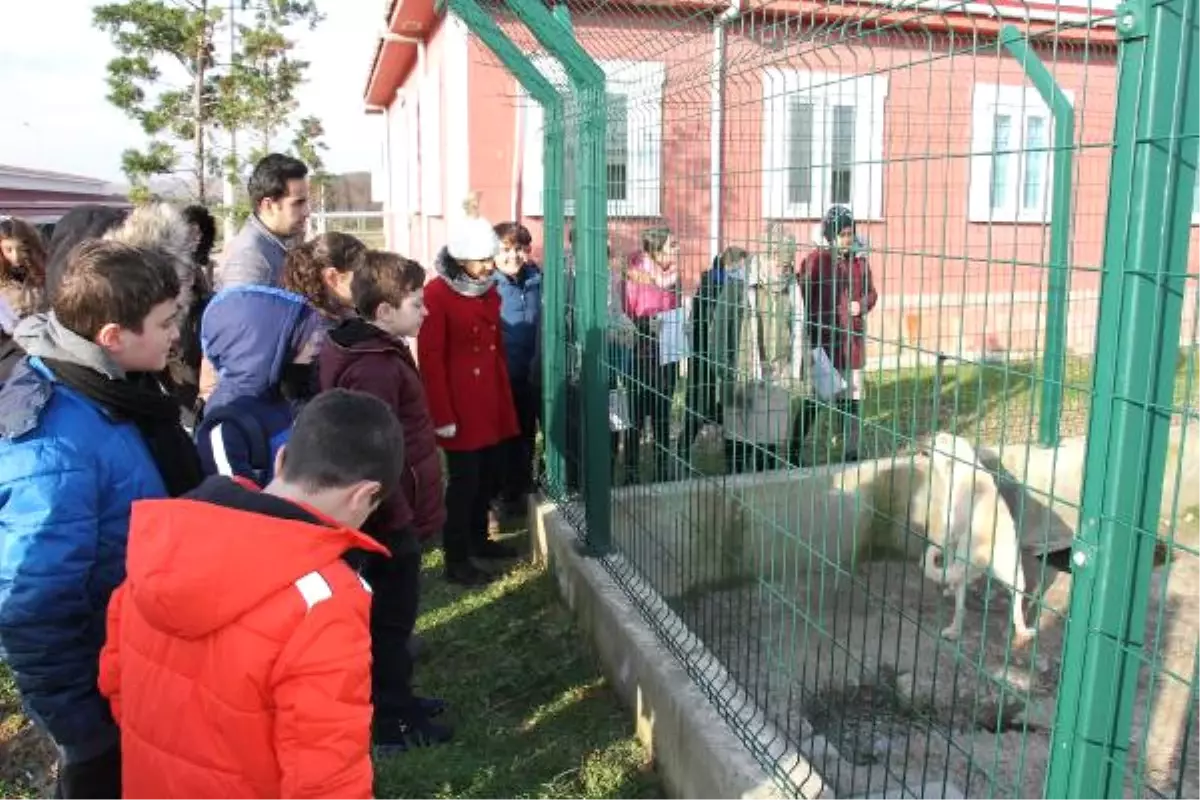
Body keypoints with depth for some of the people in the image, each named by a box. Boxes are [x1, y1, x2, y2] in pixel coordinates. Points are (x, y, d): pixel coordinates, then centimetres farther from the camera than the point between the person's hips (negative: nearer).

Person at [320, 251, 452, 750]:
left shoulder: (376, 351, 9)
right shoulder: (375, 368, -25)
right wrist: (400, 517, -21)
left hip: (397, 511, 10)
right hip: (394, 515, -10)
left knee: (392, 611, 21)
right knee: (393, 616, 4)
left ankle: (396, 699, 37)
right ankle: (393, 722, 20)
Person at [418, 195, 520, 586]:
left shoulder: (489, 289, 10)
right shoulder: (437, 294, -14)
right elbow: (430, 359, -15)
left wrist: (505, 396, 14)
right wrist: (442, 415, -17)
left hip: (492, 402, 7)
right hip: (460, 406, -7)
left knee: (488, 475, 16)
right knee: (464, 480, -1)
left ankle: (478, 539, 34)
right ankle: (456, 559, 12)